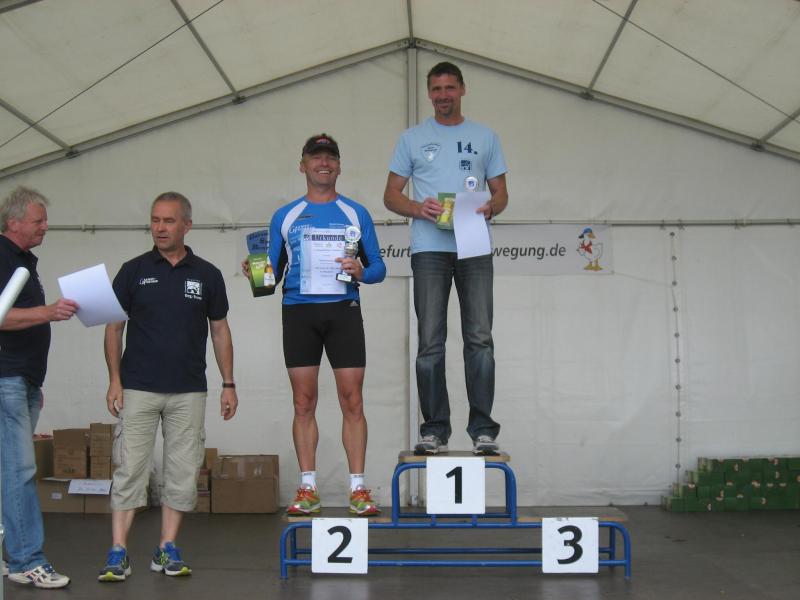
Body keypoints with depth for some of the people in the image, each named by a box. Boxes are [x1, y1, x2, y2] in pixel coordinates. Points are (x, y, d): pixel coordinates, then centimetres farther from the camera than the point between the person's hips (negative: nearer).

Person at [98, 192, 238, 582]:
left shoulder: (207, 275, 4)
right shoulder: (134, 271, 2)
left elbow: (220, 330, 9)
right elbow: (114, 326, 4)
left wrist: (228, 384, 4)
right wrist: (114, 379, -5)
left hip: (189, 392, 1)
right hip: (138, 388, -1)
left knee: (183, 472, 4)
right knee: (129, 469, -2)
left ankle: (167, 550, 14)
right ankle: (118, 553, 2)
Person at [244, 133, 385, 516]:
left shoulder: (356, 214, 10)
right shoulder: (285, 216, 13)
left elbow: (378, 268, 9)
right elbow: (273, 273, 13)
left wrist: (360, 271, -12)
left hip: (344, 310, -1)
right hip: (298, 311, 1)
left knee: (352, 401, -4)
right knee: (303, 403, 2)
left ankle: (358, 489, 3)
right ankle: (308, 490, 9)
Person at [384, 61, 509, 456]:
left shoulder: (485, 137, 15)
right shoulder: (412, 138, 13)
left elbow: (501, 191, 14)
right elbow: (391, 195, 11)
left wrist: (491, 208, -10)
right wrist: (418, 208, -11)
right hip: (429, 248, 0)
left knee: (479, 338, -4)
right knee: (430, 342, -1)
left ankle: (482, 428, 1)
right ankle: (434, 429, 5)